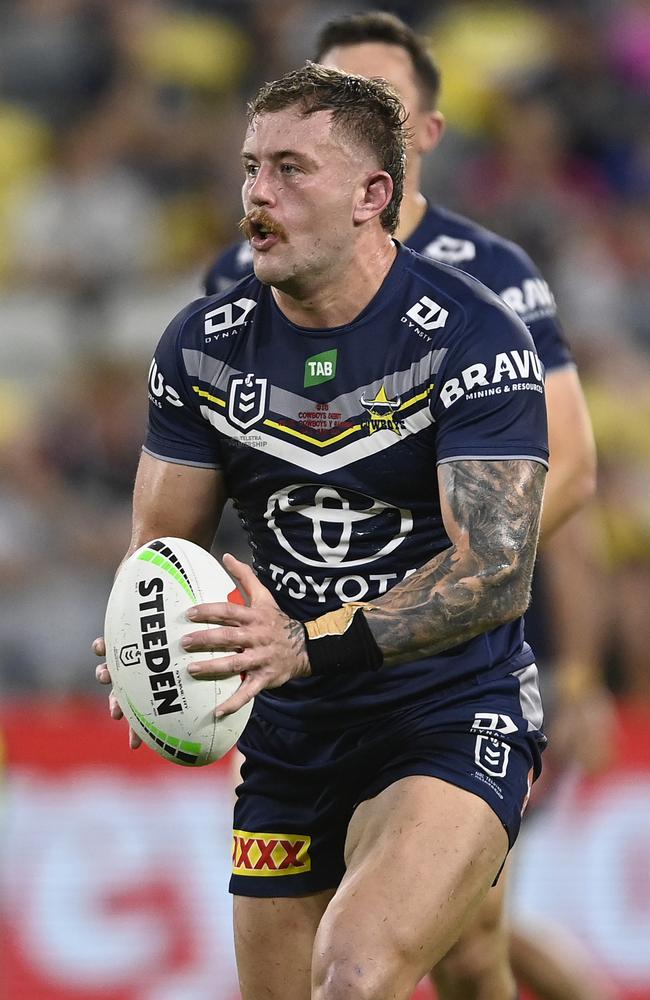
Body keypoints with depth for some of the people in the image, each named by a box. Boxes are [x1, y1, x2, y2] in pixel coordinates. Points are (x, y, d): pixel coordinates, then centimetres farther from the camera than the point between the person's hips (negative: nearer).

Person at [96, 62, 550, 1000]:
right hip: (289, 736, 6)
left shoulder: (472, 337, -15)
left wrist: (311, 646, -36)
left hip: (452, 719, -6)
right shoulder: (206, 343, 1)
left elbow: (495, 572, -23)